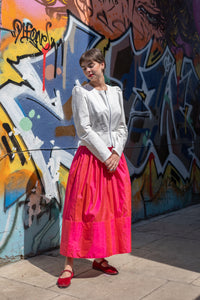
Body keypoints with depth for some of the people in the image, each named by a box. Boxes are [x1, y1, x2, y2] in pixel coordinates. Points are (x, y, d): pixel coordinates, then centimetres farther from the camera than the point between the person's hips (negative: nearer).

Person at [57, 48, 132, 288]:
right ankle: (68, 266, 7)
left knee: (112, 207, 9)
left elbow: (122, 127, 11)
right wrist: (104, 156, -13)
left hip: (115, 158, 5)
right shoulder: (80, 92, -3)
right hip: (90, 157, -5)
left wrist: (116, 153, -5)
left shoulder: (116, 92, 12)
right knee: (82, 208, -3)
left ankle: (100, 259, 24)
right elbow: (84, 129, -11)